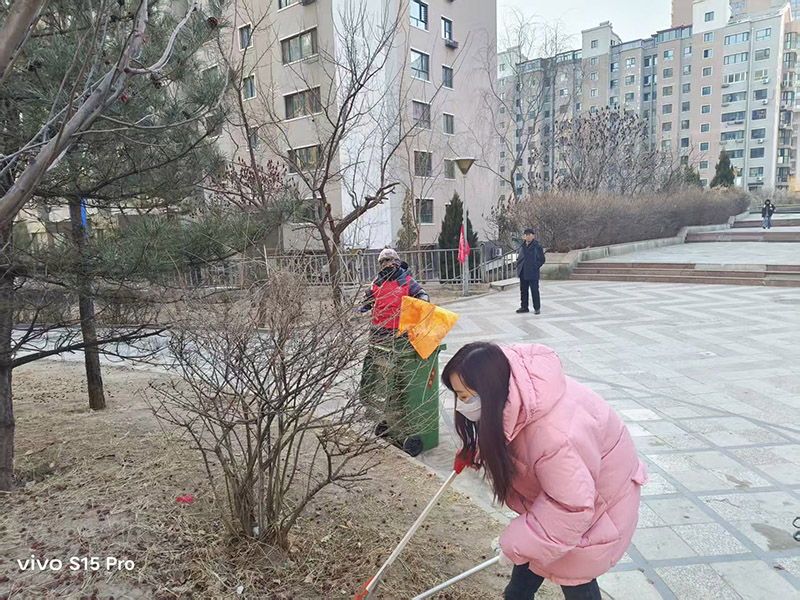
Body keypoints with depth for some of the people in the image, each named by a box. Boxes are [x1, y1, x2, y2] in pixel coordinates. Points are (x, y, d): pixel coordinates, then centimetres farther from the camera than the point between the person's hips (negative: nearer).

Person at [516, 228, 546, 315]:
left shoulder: (537, 246, -4)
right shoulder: (522, 246, 13)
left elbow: (542, 259, -5)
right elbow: (519, 258, 24)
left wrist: (535, 267, -12)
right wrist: (518, 265, 9)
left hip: (532, 273, -6)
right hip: (523, 273, 6)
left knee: (534, 291, -1)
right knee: (523, 290, 10)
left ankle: (537, 308, 7)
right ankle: (524, 307, 20)